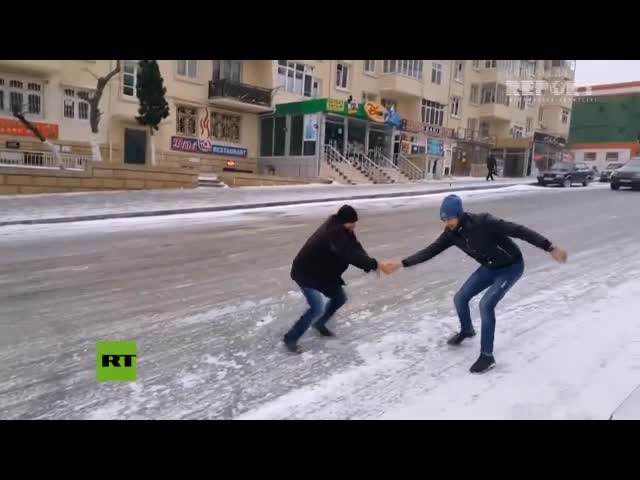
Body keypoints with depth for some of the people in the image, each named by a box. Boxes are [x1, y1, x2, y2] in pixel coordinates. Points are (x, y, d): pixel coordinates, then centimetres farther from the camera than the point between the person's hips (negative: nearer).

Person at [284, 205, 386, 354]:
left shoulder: (342, 230, -2)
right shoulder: (333, 232, -32)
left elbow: (356, 249, -7)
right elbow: (351, 255, -38)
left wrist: (370, 265, -23)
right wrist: (374, 264, -38)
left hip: (323, 272, 10)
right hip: (306, 273, -10)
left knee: (340, 297, 15)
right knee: (318, 309, -19)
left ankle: (319, 324, 35)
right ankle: (290, 338, -2)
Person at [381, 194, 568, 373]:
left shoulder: (483, 222, -34)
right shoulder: (452, 234, -14)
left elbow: (519, 231, -32)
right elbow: (429, 251, -10)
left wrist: (550, 248, -33)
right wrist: (401, 264, -18)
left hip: (511, 267, -6)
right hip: (489, 268, 7)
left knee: (486, 304, -21)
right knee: (460, 298, 6)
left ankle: (487, 356, -6)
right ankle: (466, 330, 38)